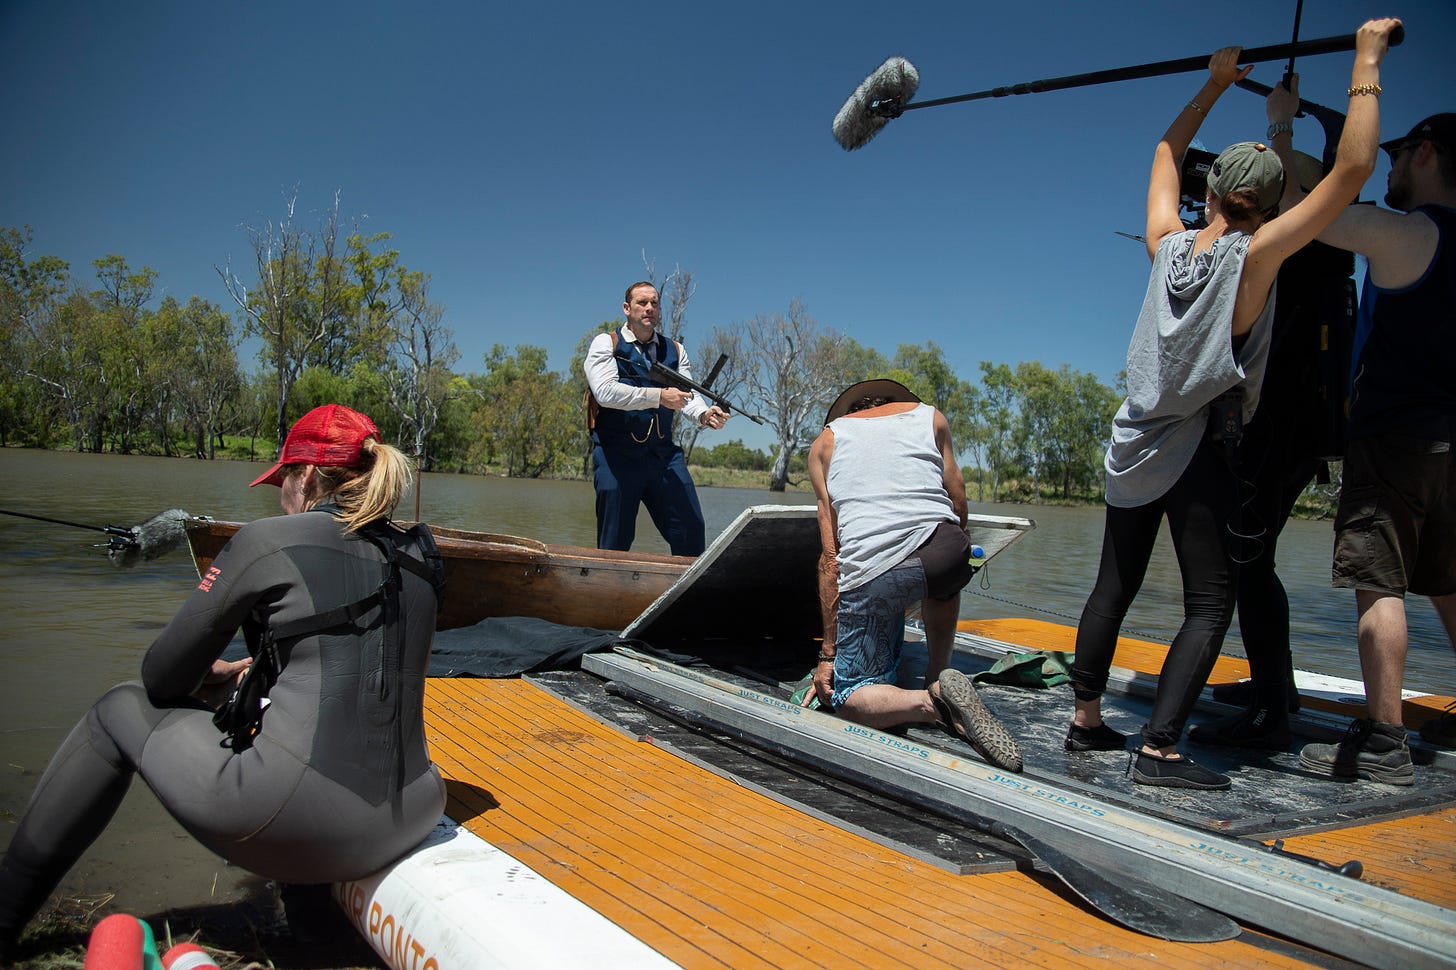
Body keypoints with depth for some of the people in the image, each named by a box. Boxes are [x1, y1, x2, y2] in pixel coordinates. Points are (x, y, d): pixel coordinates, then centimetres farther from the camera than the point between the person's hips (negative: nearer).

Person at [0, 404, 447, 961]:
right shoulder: (419, 561, 12)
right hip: (402, 827, 6)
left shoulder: (269, 541, -4)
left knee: (122, 710, 20)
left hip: (292, 826, -6)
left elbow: (162, 677, 6)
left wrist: (209, 679, 28)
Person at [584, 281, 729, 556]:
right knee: (614, 542, 0)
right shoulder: (606, 343, 3)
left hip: (664, 453, 4)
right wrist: (659, 396, -21)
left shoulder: (675, 350, 17)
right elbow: (605, 391, -14)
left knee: (691, 530, -2)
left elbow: (687, 396, 6)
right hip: (617, 455, -4)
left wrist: (704, 415, -17)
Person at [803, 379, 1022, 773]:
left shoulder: (826, 440, 23)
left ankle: (931, 701, -12)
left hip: (867, 574, -2)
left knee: (846, 695, 14)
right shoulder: (929, 416, 25)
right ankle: (939, 671, 28)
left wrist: (828, 653, 16)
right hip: (946, 555, 2)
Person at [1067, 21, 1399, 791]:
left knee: (1114, 586, 13)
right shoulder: (1254, 256, -11)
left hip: (1134, 444, 6)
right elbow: (1352, 170, -12)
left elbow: (1166, 153, 21)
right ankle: (1159, 750, -7)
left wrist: (1212, 85, 29)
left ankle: (1085, 720, 20)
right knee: (1210, 603, 0)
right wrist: (1366, 67, -1)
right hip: (1196, 450, -6)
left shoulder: (1168, 245, 3)